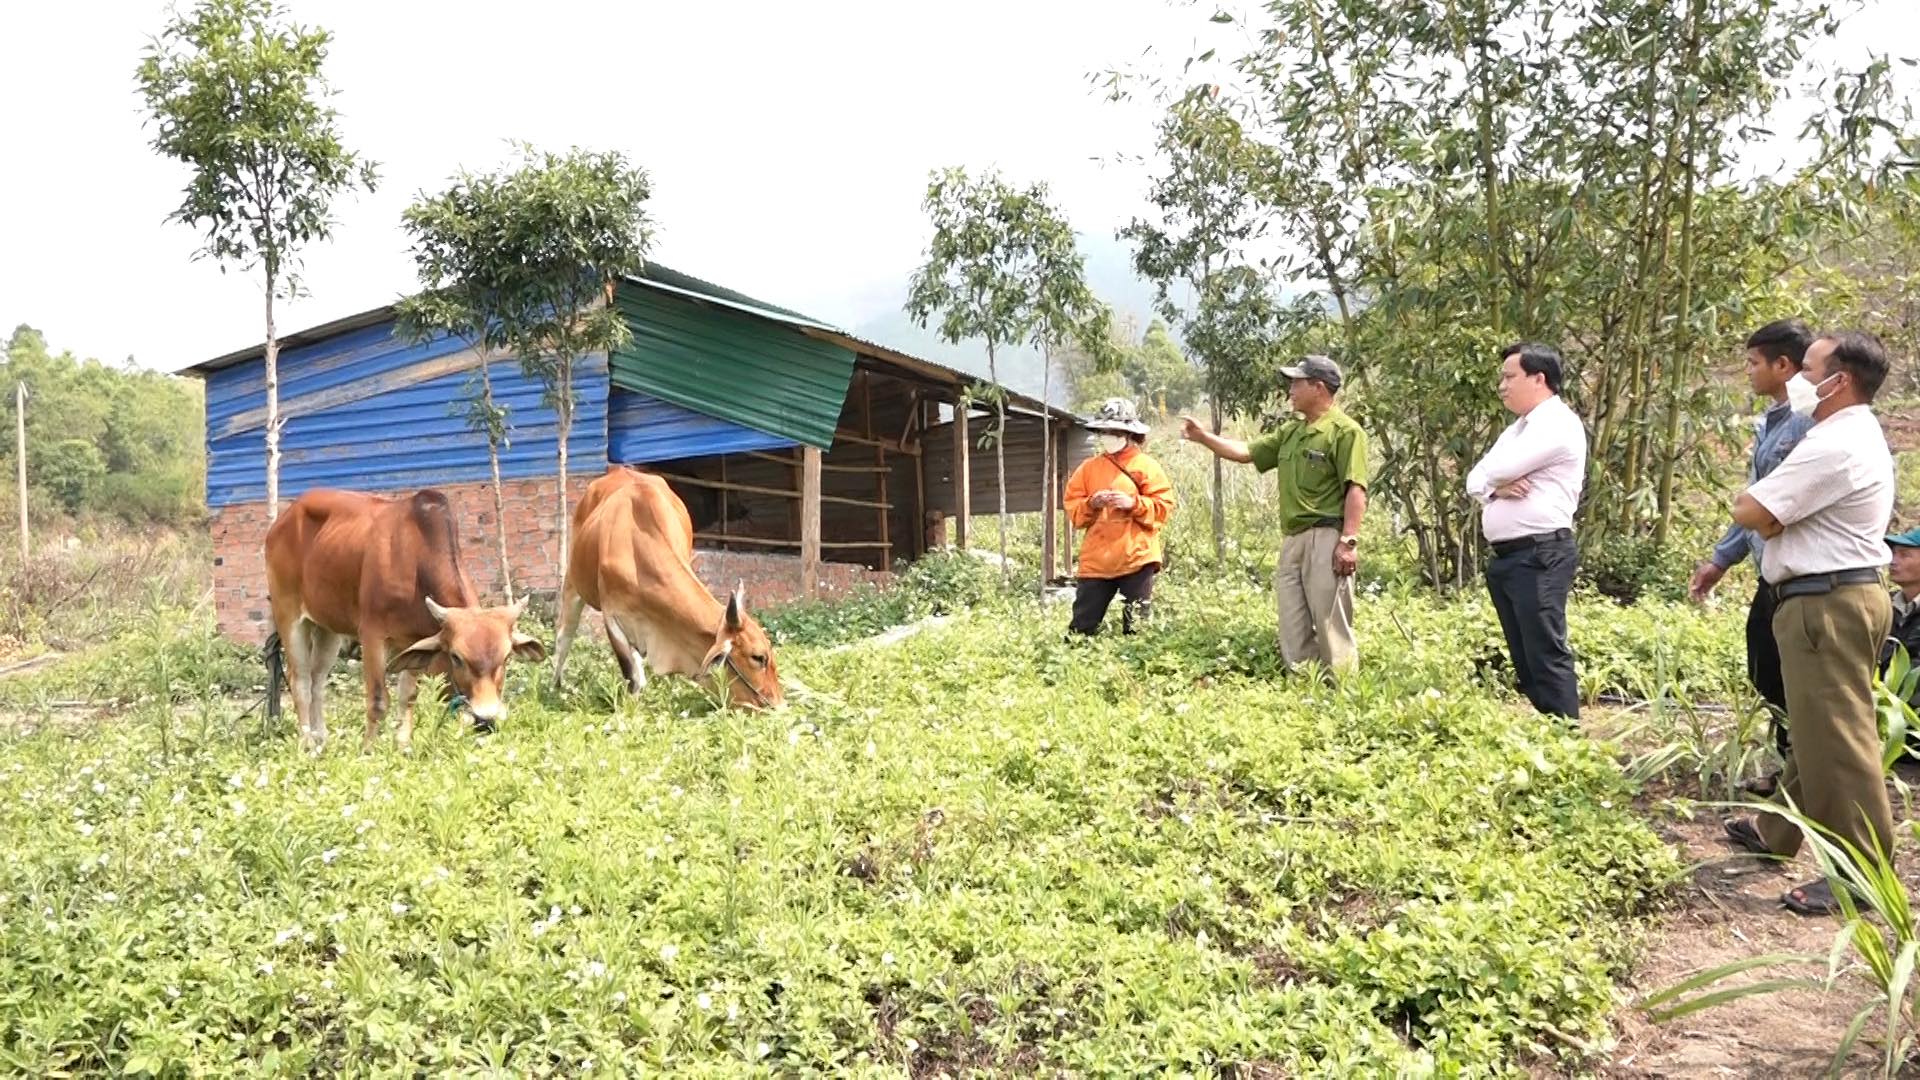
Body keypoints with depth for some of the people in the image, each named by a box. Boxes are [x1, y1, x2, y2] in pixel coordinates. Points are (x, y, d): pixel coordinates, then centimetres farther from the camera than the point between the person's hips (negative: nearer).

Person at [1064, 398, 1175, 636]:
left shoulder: (1146, 466, 3)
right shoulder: (1089, 468, 10)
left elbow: (1164, 507, -3)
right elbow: (1073, 510, 8)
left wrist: (1134, 503, -16)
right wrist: (1091, 504, -11)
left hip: (1136, 557, -2)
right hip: (1096, 559, 2)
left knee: (1137, 625, 3)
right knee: (1083, 624, 4)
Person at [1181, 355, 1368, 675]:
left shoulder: (1345, 431, -7)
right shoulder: (1290, 432, 18)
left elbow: (1355, 490, -14)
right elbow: (1247, 452, 24)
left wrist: (1349, 541, -21)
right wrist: (1204, 437, 15)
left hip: (1326, 538, -9)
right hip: (1291, 540, 9)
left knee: (1331, 626, -7)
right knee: (1292, 629, 10)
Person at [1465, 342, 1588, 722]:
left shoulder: (1558, 424, -10)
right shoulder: (1516, 430, 20)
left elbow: (1498, 469, -18)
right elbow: (1475, 482, 14)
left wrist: (1495, 478, 6)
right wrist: (1496, 488, -8)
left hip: (1539, 556, -9)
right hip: (1506, 557, 9)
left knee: (1546, 656, -9)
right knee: (1525, 659, 12)